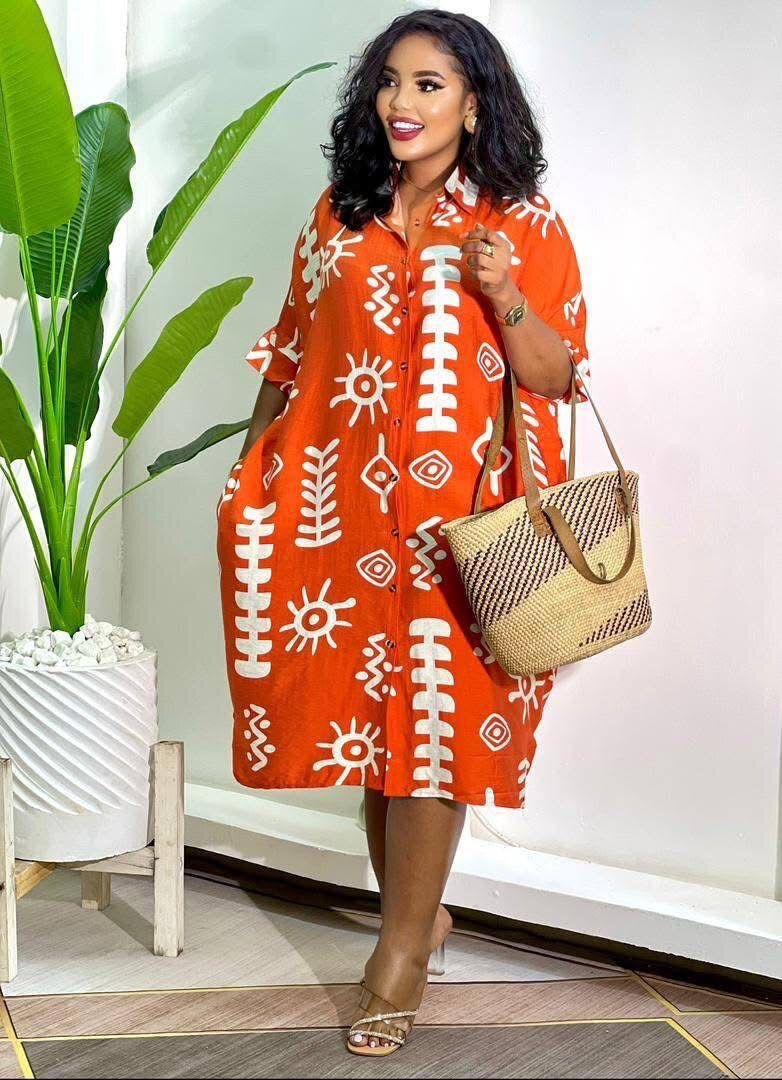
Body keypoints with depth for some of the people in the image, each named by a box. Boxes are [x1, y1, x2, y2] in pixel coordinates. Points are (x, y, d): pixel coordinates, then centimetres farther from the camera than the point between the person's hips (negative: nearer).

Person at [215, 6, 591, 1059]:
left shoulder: (525, 225, -1)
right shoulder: (339, 215, 9)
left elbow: (560, 377, -4)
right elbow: (294, 349, 15)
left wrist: (504, 296, -21)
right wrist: (252, 468, 9)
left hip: (463, 514, -3)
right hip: (348, 503, 4)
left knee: (436, 708, -2)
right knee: (365, 701, 7)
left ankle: (402, 944, 10)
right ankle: (417, 911, 25)